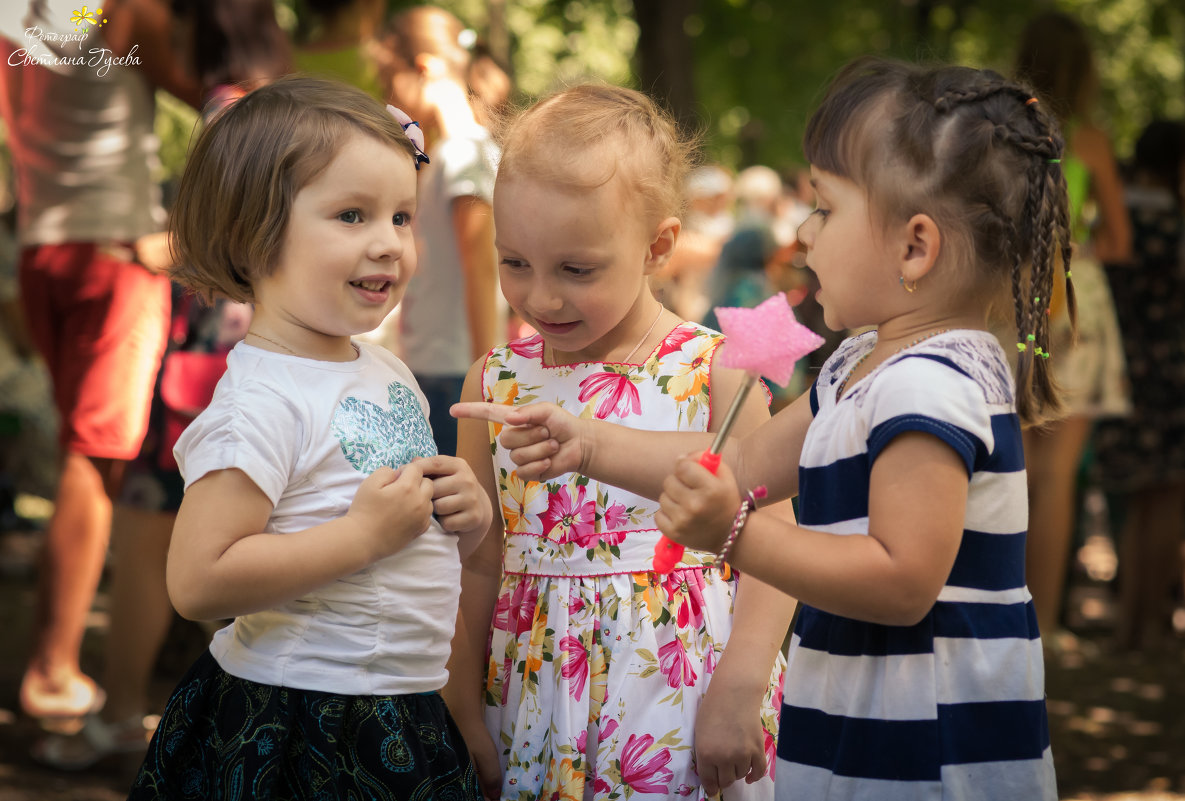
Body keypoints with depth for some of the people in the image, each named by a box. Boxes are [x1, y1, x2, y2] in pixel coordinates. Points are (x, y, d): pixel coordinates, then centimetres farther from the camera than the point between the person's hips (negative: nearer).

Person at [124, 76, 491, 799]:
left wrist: (468, 515, -2)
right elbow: (198, 582, -27)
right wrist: (365, 534, -25)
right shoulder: (264, 399, -20)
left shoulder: (388, 371, 8)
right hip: (296, 736, -8)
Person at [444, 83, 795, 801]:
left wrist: (737, 695, -14)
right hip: (535, 703, 3)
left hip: (676, 705, -3)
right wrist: (464, 713, 8)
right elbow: (479, 562, 8)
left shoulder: (714, 374, -7)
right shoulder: (496, 382, 3)